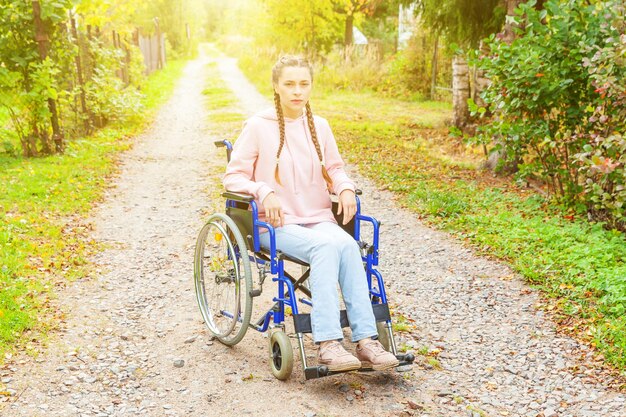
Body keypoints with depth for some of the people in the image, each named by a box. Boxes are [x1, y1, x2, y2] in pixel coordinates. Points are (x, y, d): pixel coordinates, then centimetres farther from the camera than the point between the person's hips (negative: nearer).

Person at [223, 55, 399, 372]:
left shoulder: (319, 126, 13)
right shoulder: (258, 126, 0)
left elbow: (334, 169, 24)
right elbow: (233, 176, 1)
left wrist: (345, 187, 1)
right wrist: (264, 192, -18)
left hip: (319, 220, 4)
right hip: (276, 224, -4)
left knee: (348, 245, -30)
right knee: (327, 245, -34)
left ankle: (366, 339, -33)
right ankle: (328, 344, -38)